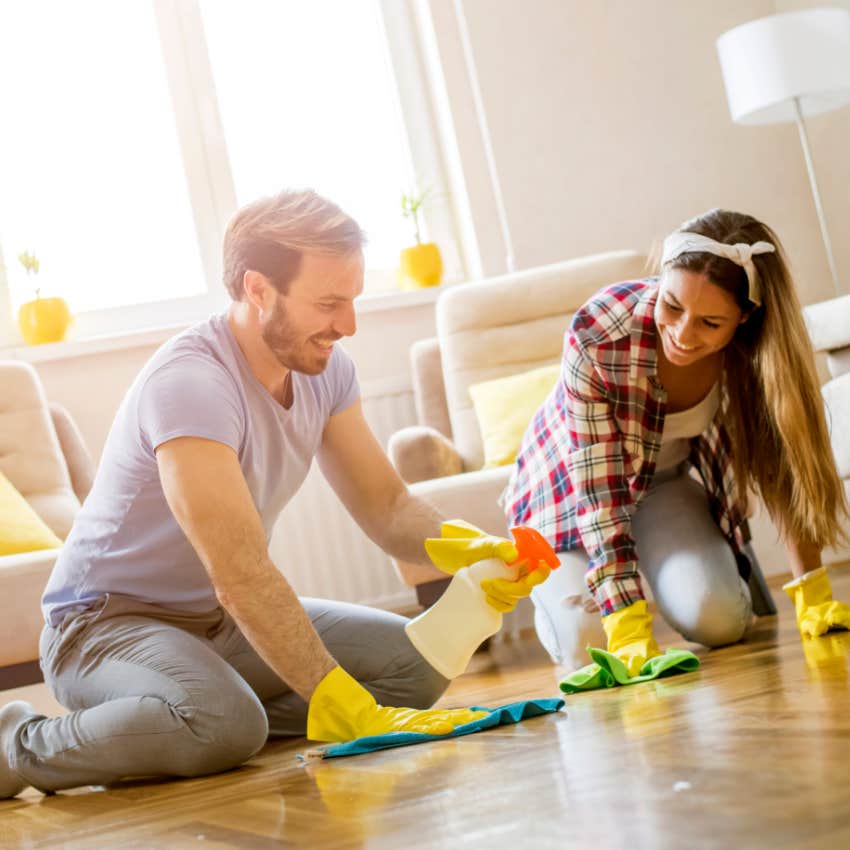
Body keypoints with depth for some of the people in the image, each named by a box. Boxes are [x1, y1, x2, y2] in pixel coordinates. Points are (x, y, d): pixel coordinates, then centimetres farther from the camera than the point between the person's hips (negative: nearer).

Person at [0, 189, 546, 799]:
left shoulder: (325, 368, -2)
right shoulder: (188, 382, -28)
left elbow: (387, 507, -1)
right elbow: (241, 577, -34)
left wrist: (470, 549, -23)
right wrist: (351, 712, -38)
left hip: (221, 620, 8)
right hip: (107, 621, -8)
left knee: (415, 663, -5)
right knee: (224, 722, -38)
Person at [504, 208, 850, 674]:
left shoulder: (757, 347, -26)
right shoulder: (596, 338, -36)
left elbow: (785, 466, -18)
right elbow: (599, 494, -33)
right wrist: (629, 628, -37)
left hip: (671, 477, 2)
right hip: (575, 482, -2)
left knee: (719, 619, -20)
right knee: (589, 643, -19)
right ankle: (555, 585, 17)